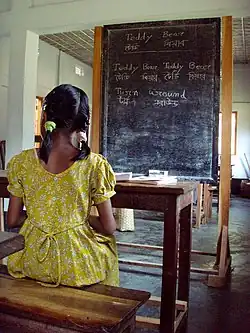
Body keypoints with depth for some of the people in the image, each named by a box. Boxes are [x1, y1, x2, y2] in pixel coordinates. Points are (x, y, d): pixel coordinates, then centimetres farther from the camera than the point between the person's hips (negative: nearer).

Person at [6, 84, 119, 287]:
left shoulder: (22, 162, -9)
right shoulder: (95, 165, -16)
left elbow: (13, 221, -2)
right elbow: (109, 227, -11)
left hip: (31, 262, 3)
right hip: (77, 265, -2)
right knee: (107, 241, 31)